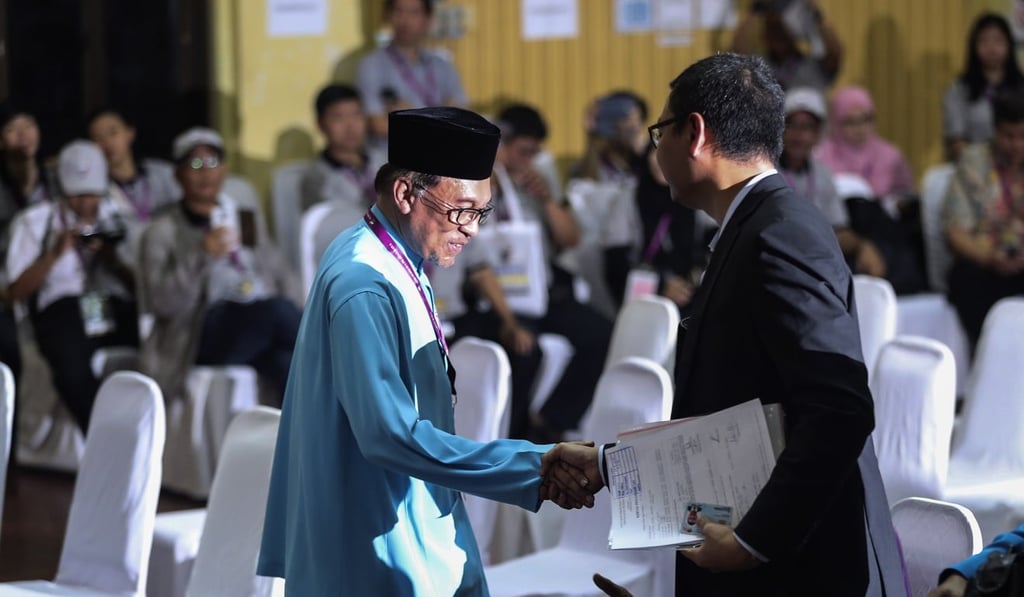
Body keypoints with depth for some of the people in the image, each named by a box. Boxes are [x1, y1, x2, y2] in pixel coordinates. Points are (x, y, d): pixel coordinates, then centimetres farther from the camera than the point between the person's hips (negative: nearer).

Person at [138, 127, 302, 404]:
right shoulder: (162, 232, 11)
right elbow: (163, 303, -3)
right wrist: (202, 257, -17)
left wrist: (296, 315, 0)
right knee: (276, 309, -34)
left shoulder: (247, 219, 26)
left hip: (263, 332, 4)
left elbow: (283, 277, 22)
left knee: (285, 362, -34)